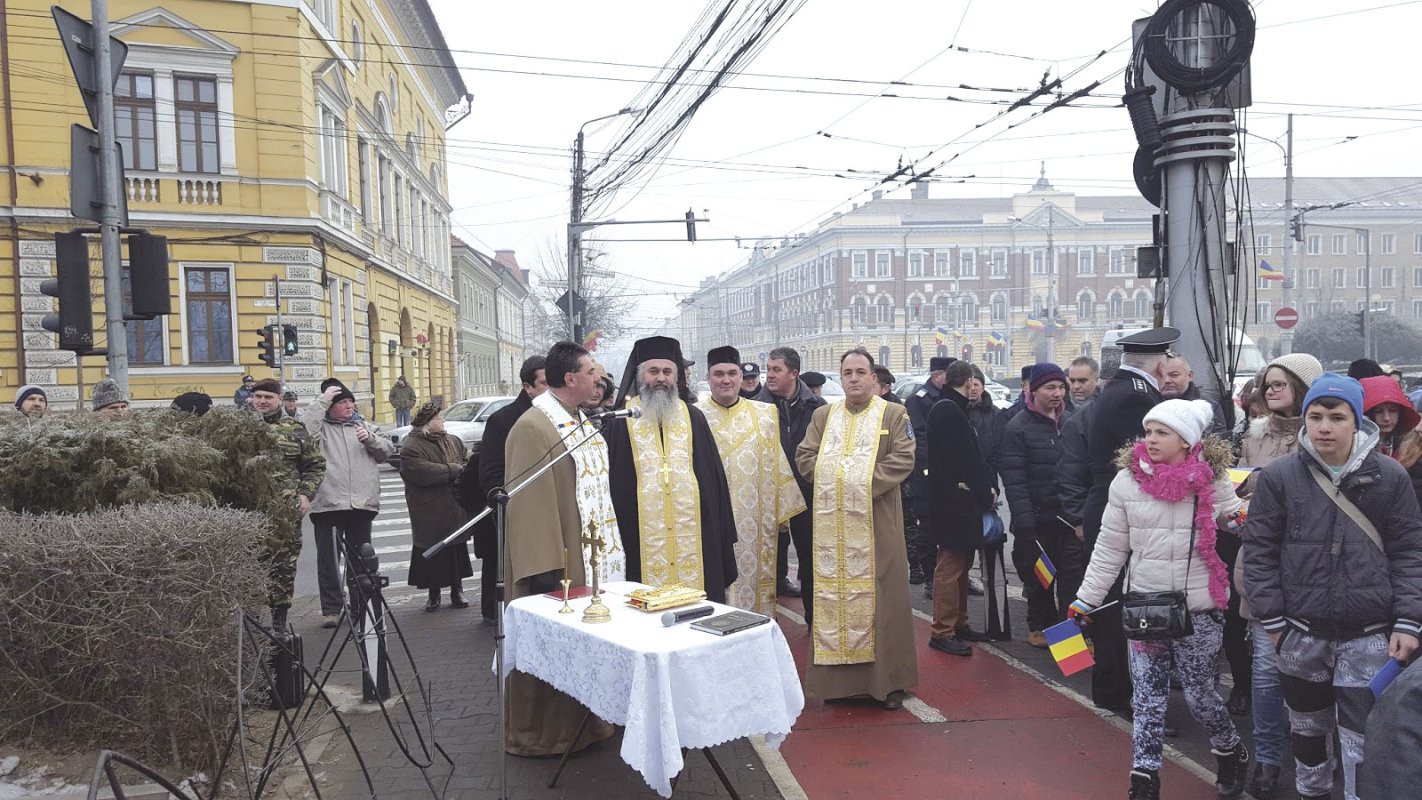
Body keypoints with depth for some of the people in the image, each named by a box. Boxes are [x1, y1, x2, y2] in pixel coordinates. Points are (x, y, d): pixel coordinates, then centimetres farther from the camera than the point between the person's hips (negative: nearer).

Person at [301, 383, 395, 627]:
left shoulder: (364, 426, 17)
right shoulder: (321, 427, 4)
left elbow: (387, 450, 13)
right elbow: (304, 428, -18)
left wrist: (370, 439, -5)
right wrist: (322, 400, -13)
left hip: (362, 504, 4)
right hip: (328, 504, -4)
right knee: (328, 558, 1)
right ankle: (331, 608, 7)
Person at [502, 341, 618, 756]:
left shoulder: (582, 421, 12)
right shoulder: (532, 427, -17)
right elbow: (529, 501, -21)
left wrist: (610, 547, 17)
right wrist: (545, 568, -24)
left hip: (593, 554, 9)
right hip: (558, 560, -9)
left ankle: (586, 722, 29)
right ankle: (540, 735, 16)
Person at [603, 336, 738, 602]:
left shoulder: (693, 418, 11)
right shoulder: (621, 421, 3)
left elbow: (714, 476, 12)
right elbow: (609, 480, 3)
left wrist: (721, 531, 9)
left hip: (693, 536, 2)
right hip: (641, 539, -2)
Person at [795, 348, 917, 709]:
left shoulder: (894, 414, 2)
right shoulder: (823, 415, 13)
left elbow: (903, 459, -8)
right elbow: (804, 456, 7)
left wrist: (864, 482, -16)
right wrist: (833, 476, -9)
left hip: (877, 523, -3)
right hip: (832, 523, 3)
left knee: (882, 597, 1)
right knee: (833, 595, 5)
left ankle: (889, 679, 11)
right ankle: (838, 676, 14)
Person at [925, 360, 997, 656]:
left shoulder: (951, 409, 16)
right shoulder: (949, 411, -15)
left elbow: (970, 455, 14)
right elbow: (964, 459, -18)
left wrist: (986, 488, 4)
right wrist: (986, 491, -9)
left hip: (962, 501, 11)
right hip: (954, 501, -11)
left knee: (960, 565, 17)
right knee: (950, 566, -5)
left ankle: (959, 624, 26)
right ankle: (942, 632, 1)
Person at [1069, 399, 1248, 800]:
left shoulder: (1213, 481, -6)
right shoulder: (1127, 480, -3)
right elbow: (1109, 548, 3)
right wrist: (1086, 600, 3)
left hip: (1199, 610, -1)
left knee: (1199, 695, 8)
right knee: (1147, 697, 6)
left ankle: (1231, 752, 36)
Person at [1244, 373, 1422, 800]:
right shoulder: (1278, 476, -6)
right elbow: (1260, 552, -2)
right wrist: (1273, 619, -5)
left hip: (1370, 637, -1)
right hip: (1301, 635, 1)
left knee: (1365, 737, 2)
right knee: (1307, 726, 19)